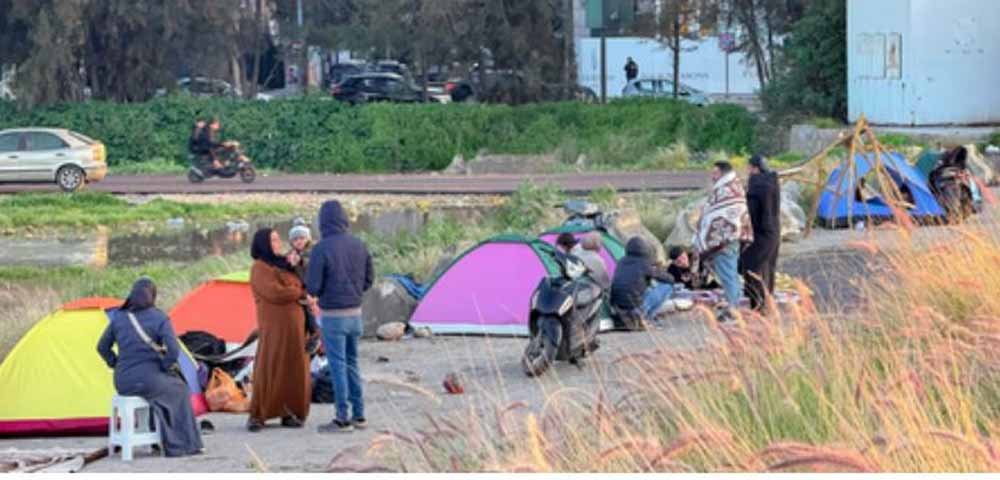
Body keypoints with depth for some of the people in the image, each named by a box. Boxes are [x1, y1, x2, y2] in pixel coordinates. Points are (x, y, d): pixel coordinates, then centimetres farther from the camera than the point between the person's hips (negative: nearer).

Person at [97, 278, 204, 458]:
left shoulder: (118, 318, 5)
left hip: (123, 383, 5)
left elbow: (103, 347, 14)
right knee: (179, 389, 27)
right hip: (149, 380, -5)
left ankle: (170, 443, 35)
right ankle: (187, 444, 28)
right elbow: (173, 351, -16)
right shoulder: (159, 319, -8)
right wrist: (162, 368, 1)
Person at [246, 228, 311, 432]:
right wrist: (302, 293, -6)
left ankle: (289, 413, 11)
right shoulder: (260, 268, -7)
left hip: (293, 325, 8)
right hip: (273, 326, -8)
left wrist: (294, 266, -3)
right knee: (268, 370, -6)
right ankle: (257, 416, 0)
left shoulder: (282, 264, 19)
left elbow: (300, 285, 13)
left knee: (293, 370, 6)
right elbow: (276, 293, -19)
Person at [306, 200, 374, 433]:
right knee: (351, 363, 17)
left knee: (338, 365, -1)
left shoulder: (321, 248, -16)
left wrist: (314, 296, 7)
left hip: (333, 315, -6)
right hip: (355, 312, 6)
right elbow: (369, 278, 8)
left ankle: (343, 419, 1)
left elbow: (313, 286, -15)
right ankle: (358, 415, 20)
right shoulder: (358, 245, 1)